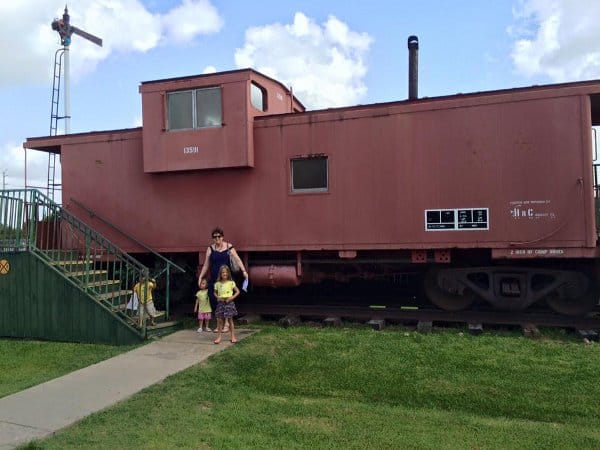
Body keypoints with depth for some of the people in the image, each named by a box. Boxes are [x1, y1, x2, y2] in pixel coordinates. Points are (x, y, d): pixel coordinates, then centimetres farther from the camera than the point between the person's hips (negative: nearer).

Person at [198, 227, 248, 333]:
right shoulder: (210, 248, 5)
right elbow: (206, 264, 9)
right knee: (214, 300, 1)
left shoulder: (229, 247, -1)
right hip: (214, 279, 3)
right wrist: (200, 277, 6)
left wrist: (244, 271, -22)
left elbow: (237, 259, -10)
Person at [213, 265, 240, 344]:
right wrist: (217, 297, -3)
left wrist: (232, 297, -10)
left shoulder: (231, 283, -2)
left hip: (229, 302, -2)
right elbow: (215, 292, 17)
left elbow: (237, 291, 2)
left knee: (230, 320, 2)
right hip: (220, 303, 2)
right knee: (220, 320, 2)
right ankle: (219, 337, 8)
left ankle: (233, 337, 9)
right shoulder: (217, 284, 4)